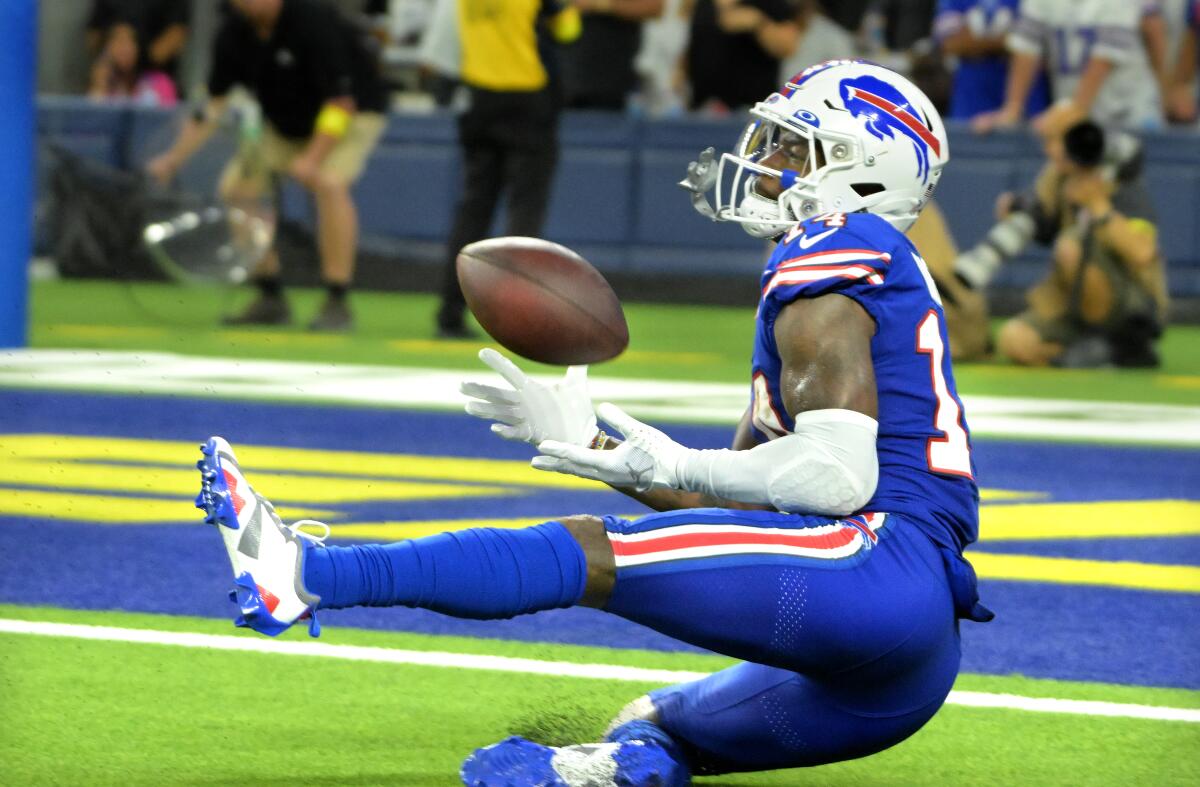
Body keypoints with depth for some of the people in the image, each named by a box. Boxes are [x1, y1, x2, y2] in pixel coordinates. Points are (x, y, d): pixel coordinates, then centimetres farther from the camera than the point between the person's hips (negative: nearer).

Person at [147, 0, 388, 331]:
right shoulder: (234, 32, -12)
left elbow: (341, 104, -28)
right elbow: (213, 103, -3)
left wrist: (312, 159, -39)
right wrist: (174, 158, -13)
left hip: (354, 114, -7)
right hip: (285, 126, 7)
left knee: (329, 183, -32)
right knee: (236, 188, -5)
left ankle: (337, 304, -25)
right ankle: (271, 300, 7)